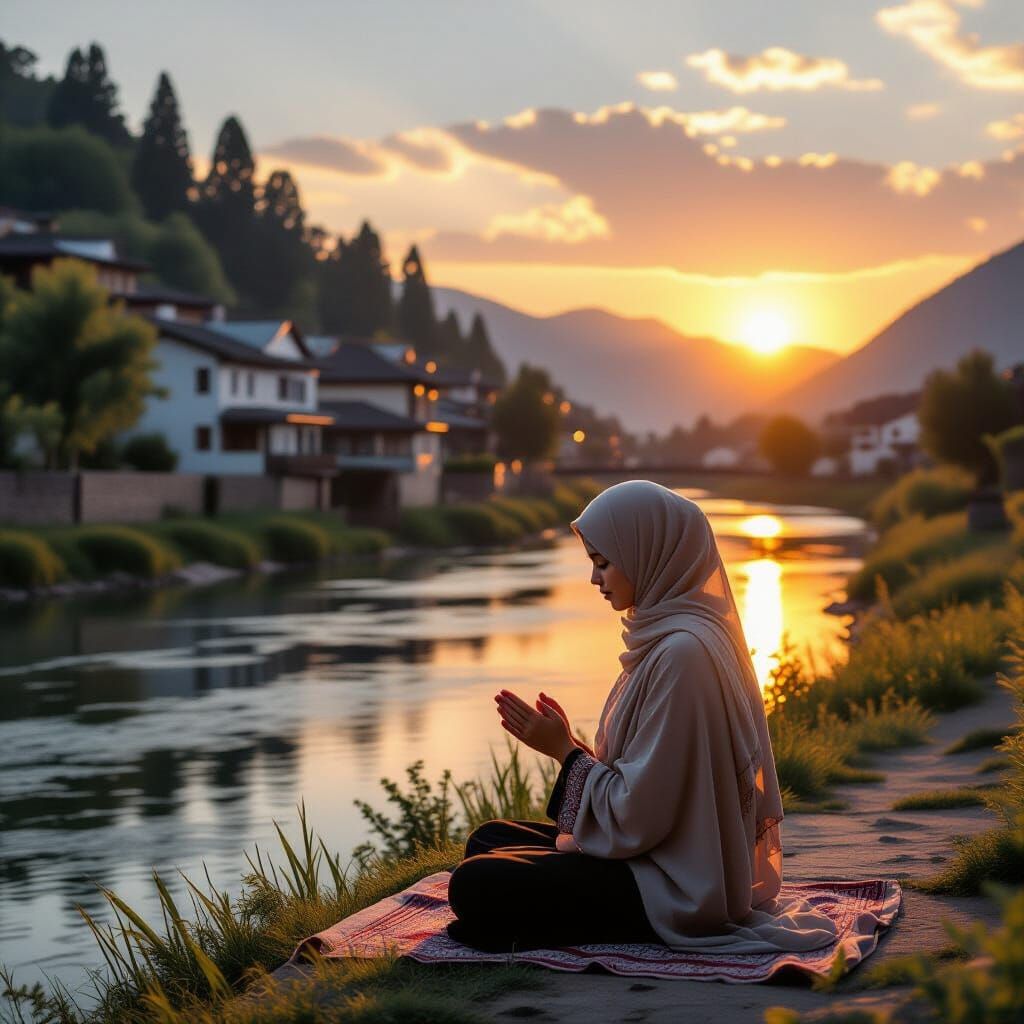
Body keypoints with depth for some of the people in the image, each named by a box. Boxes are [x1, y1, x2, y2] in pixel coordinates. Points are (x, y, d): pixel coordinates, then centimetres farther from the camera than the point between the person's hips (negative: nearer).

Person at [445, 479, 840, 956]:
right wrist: (567, 742, 1)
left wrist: (565, 750, -11)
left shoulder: (681, 653, -24)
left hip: (673, 890, -11)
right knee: (489, 839, 19)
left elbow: (637, 813, -23)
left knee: (473, 886, -17)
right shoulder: (665, 635, 8)